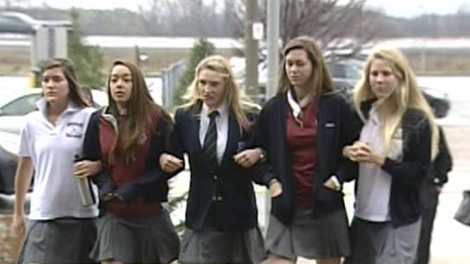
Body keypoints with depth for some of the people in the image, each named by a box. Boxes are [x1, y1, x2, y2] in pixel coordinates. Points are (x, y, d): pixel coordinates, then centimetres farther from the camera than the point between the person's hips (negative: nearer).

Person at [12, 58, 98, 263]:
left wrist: (96, 166, -26)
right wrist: (18, 211, 19)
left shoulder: (88, 118, -5)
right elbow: (25, 167, 14)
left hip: (81, 215, -2)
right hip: (43, 215, 2)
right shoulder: (32, 122, 5)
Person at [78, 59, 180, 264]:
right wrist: (105, 187, -11)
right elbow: (89, 162, 9)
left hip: (151, 213, -1)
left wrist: (132, 189, -14)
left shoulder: (157, 118, -3)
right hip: (113, 214, 1)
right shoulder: (98, 121, 5)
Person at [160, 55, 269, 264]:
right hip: (201, 214, 1)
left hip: (239, 213, -1)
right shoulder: (184, 116, 2)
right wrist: (165, 159, -11)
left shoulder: (249, 117, -4)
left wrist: (257, 154, -17)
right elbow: (176, 153, 10)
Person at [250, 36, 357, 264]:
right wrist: (271, 180, -3)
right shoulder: (274, 108, 2)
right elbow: (257, 152, 12)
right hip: (286, 207, 1)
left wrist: (338, 178, -11)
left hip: (326, 206, -1)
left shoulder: (337, 105, -3)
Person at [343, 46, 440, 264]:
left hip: (400, 219, -5)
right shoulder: (362, 112, 5)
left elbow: (419, 173, -12)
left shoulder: (417, 121, -9)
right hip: (363, 214, 5)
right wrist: (349, 152, -8)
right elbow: (343, 148, 15)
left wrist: (379, 160, -21)